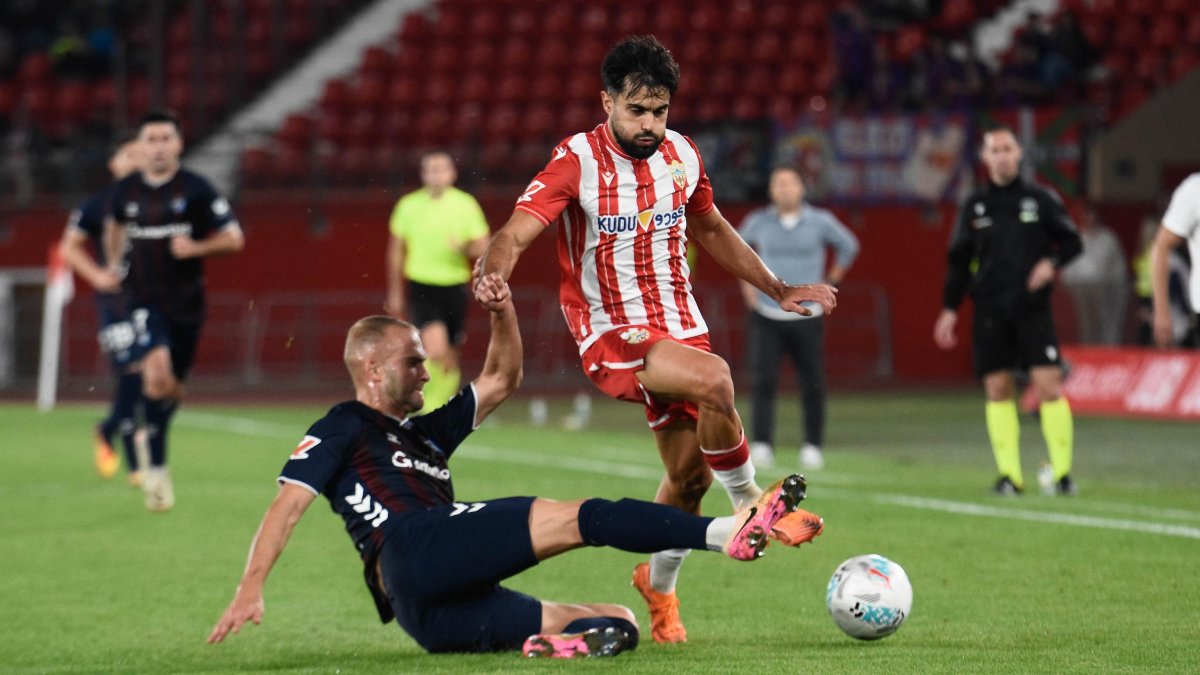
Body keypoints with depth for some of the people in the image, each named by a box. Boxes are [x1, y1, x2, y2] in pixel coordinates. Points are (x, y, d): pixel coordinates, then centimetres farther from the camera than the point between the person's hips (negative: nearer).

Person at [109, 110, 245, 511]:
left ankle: (151, 437, 46)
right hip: (143, 299, -1)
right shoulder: (125, 192, 2)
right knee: (157, 371, -24)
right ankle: (157, 468, -19)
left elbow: (234, 238, -5)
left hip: (186, 301, 1)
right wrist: (117, 261, 22)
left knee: (172, 387, 12)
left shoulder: (195, 190, -6)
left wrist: (196, 247, -19)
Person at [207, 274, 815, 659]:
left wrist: (502, 310, 20)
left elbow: (502, 381, 38)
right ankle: (727, 533, -33)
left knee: (620, 622, -3)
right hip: (413, 554, -9)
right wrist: (251, 588, -11)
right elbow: (287, 506, 3)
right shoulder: (343, 429, 14)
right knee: (580, 519, -20)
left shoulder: (425, 434, 36)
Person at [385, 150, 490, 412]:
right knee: (436, 351, -21)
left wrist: (466, 249, -21)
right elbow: (396, 250, 10)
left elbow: (483, 247, 3)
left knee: (450, 358, 8)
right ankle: (428, 406, -5)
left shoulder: (466, 204, 1)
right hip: (421, 288, -2)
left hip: (455, 286, 2)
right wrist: (395, 294, 12)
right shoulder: (408, 205, 1)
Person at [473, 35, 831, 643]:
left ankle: (659, 583, 31)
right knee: (714, 379, -31)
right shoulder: (576, 161, -13)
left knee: (690, 474, 6)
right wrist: (493, 277, -44)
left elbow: (712, 230, 21)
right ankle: (751, 506, -10)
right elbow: (514, 234, -22)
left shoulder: (682, 155, 4)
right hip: (612, 335, -6)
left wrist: (778, 290, 20)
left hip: (681, 327, 6)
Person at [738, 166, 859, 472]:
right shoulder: (758, 222, 2)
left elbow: (848, 245, 17)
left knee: (812, 386, 0)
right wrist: (747, 282, 16)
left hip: (806, 317, 0)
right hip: (766, 317, 0)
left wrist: (830, 282, 12)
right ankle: (761, 445, -14)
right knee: (763, 381, -13)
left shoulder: (820, 222, 0)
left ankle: (812, 446, 14)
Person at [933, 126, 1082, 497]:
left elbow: (1072, 241, 8)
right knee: (998, 390, 0)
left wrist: (1052, 262, -12)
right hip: (990, 313, 2)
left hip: (1033, 309, -2)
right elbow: (959, 261, 13)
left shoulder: (1040, 198, 4)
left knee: (1049, 385, -11)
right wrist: (950, 308, 8)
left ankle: (1062, 473, -6)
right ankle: (1009, 475, 3)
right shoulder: (975, 206, 9)